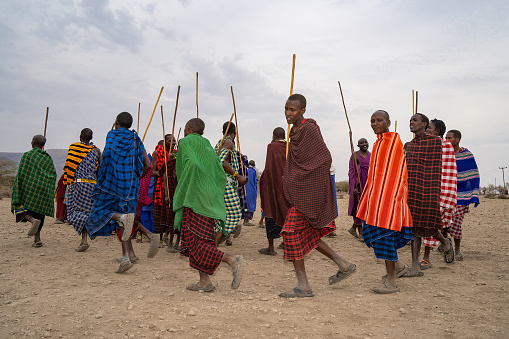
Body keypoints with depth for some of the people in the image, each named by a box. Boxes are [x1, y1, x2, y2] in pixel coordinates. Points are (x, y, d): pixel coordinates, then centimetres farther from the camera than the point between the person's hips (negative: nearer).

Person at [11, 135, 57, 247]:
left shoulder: (27, 155, -4)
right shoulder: (47, 157, 8)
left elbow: (21, 173, -8)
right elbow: (53, 174, 6)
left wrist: (17, 190, -3)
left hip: (29, 187, -4)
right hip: (43, 190, 4)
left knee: (20, 209, 9)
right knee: (38, 212, 9)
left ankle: (33, 221, -22)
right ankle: (37, 239, 2)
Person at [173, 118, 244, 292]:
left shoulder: (186, 142, -2)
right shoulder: (207, 146, 20)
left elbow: (193, 163, -23)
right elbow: (221, 177, 15)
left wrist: (184, 191, -13)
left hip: (194, 199, -8)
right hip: (209, 198, 8)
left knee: (194, 242, -8)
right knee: (201, 239, 10)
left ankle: (232, 260, -19)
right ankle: (204, 282, 9)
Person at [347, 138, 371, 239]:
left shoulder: (371, 155, 13)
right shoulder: (355, 155, -5)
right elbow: (351, 172, -9)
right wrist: (354, 187, -17)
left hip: (369, 184, 6)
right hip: (359, 184, -6)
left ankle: (353, 228, 24)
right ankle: (361, 233, 8)